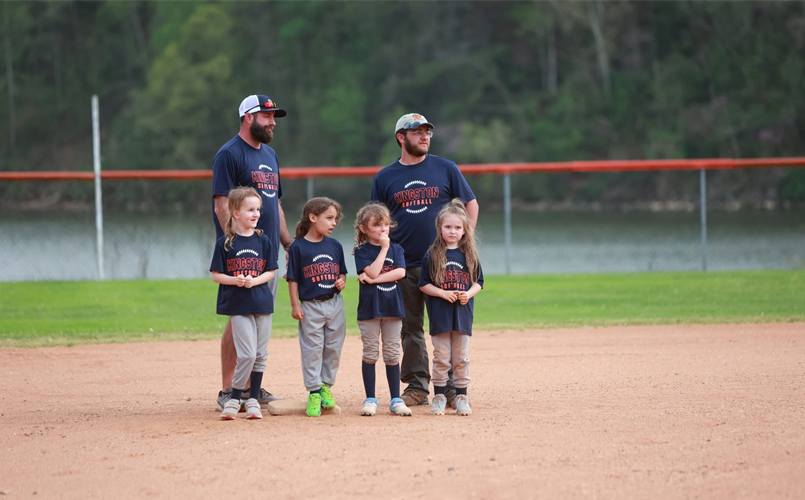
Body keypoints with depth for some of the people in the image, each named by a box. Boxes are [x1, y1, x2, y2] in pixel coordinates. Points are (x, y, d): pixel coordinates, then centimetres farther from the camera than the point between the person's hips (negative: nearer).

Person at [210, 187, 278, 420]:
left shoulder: (262, 241, 5)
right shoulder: (225, 243, -3)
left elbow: (270, 272, 7)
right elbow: (216, 275, -1)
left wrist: (254, 281, -12)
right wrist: (235, 280, -18)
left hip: (262, 303, 4)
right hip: (238, 305, -4)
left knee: (260, 355, 6)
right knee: (247, 354, -11)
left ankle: (253, 399, 16)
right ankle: (234, 399, 0)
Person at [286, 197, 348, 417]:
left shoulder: (335, 245, 7)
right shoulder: (299, 247, -7)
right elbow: (293, 278, -5)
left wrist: (341, 281, -5)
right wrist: (295, 305, -8)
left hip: (334, 303, 5)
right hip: (310, 306, -4)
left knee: (333, 347, 8)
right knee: (312, 349, -1)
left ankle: (326, 386, 20)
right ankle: (314, 392, 5)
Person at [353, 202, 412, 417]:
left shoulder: (396, 249, 8)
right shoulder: (361, 251, -2)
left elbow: (401, 272, -8)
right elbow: (372, 271, -18)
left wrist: (374, 279, -15)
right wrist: (384, 249, -14)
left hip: (393, 308, 3)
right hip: (369, 308, -3)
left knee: (392, 355, 5)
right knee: (370, 354, 2)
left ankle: (396, 400, 9)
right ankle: (370, 399, 7)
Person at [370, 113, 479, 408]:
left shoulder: (445, 169, 6)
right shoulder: (385, 178, 8)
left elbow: (471, 205, 11)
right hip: (403, 267, 1)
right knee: (410, 328, 4)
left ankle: (452, 387, 2)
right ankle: (417, 387, 11)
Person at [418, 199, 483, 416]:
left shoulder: (469, 255, 5)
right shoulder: (432, 255, -1)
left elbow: (478, 282, 10)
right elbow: (424, 284, -1)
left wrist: (468, 294, -9)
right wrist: (443, 293, -14)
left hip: (463, 313, 2)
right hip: (440, 314, -2)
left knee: (461, 357, 6)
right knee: (441, 357, 1)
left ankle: (461, 396, 13)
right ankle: (439, 396, 9)